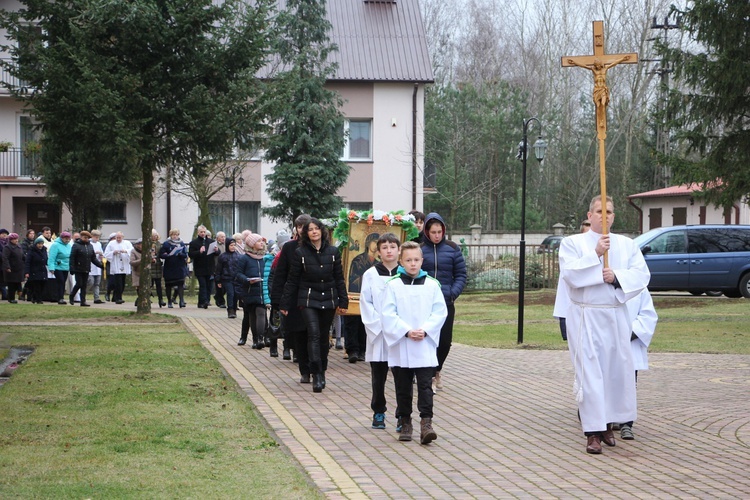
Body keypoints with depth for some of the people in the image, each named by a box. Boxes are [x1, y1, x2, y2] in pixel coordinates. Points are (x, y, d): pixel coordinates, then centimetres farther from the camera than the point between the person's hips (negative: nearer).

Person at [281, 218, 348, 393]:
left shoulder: (333, 252, 3)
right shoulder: (300, 253, -2)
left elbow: (339, 278, 8)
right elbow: (292, 280, 1)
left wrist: (343, 301, 4)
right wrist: (285, 304, 0)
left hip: (328, 300, 3)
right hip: (308, 300, -3)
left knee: (324, 337, 10)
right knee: (314, 334, -16)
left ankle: (322, 371, 25)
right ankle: (317, 375, -18)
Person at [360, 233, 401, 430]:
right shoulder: (370, 275, 4)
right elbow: (365, 303, 2)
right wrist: (379, 324, -9)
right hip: (378, 334, 1)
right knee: (378, 375, 7)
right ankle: (378, 413, 19)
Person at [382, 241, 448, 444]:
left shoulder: (432, 284, 4)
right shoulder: (393, 285, 0)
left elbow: (440, 312, 2)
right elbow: (388, 314, -5)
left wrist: (425, 330, -12)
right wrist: (407, 331, -15)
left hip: (425, 345, 0)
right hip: (400, 346, 0)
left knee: (425, 385, -8)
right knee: (403, 387, 8)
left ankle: (426, 423, -10)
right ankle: (405, 423, 19)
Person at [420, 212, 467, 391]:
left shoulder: (452, 249, 2)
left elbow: (461, 274, 5)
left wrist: (453, 293, -8)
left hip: (446, 302, 2)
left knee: (445, 341, 6)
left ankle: (437, 371, 31)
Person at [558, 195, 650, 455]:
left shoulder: (627, 245, 11)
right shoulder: (572, 243, 3)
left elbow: (642, 274, 0)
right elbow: (569, 274, -12)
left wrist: (617, 276, -16)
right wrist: (596, 255, -18)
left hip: (616, 316, 4)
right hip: (585, 318, -3)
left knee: (616, 370, 4)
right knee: (589, 372, -8)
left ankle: (608, 424, 18)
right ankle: (593, 432, -7)